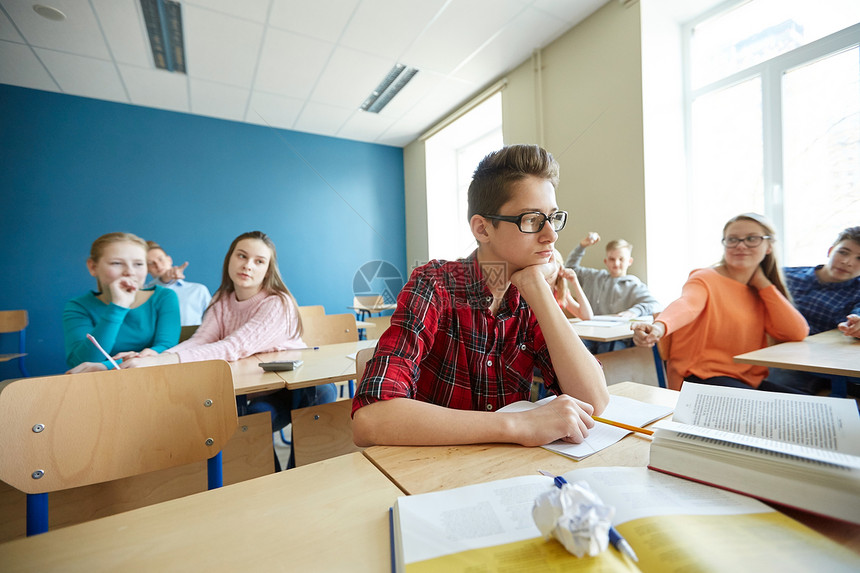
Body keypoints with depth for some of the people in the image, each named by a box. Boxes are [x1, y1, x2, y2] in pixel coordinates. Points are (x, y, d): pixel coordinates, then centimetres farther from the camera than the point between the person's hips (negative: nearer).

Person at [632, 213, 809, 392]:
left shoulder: (760, 292, 13)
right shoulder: (705, 279, -6)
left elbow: (797, 333, 0)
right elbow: (686, 305, -30)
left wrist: (762, 283, 0)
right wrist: (659, 326, -52)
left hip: (749, 381, 6)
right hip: (702, 378, -6)